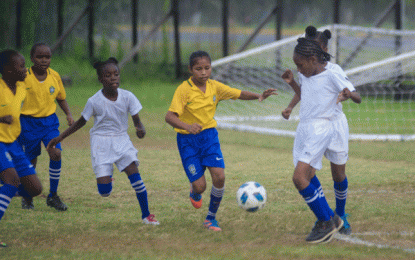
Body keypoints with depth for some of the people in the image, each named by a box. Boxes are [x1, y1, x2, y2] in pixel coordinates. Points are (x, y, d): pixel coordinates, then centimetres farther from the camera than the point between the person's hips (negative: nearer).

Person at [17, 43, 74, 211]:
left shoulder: (54, 76, 0)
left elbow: (61, 98, 14)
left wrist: (68, 114, 1)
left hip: (49, 121, 3)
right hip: (28, 122, -3)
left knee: (56, 153, -15)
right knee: (30, 160, 4)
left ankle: (53, 196, -1)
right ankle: (27, 197, 28)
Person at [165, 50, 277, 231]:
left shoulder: (214, 87, -3)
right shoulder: (184, 90, -19)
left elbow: (239, 94, 8)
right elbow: (170, 116, -28)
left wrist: (259, 96, -11)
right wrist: (187, 126, -46)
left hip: (209, 135, 4)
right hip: (188, 140, -4)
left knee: (219, 176, -15)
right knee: (200, 185, -9)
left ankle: (211, 218, 6)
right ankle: (195, 193, 33)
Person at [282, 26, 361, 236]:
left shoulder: (334, 71, -13)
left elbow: (358, 99, -16)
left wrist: (348, 94, -38)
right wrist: (290, 108, 7)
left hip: (334, 125, -3)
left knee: (338, 174, 3)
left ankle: (341, 215, 27)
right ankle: (326, 216, 1)